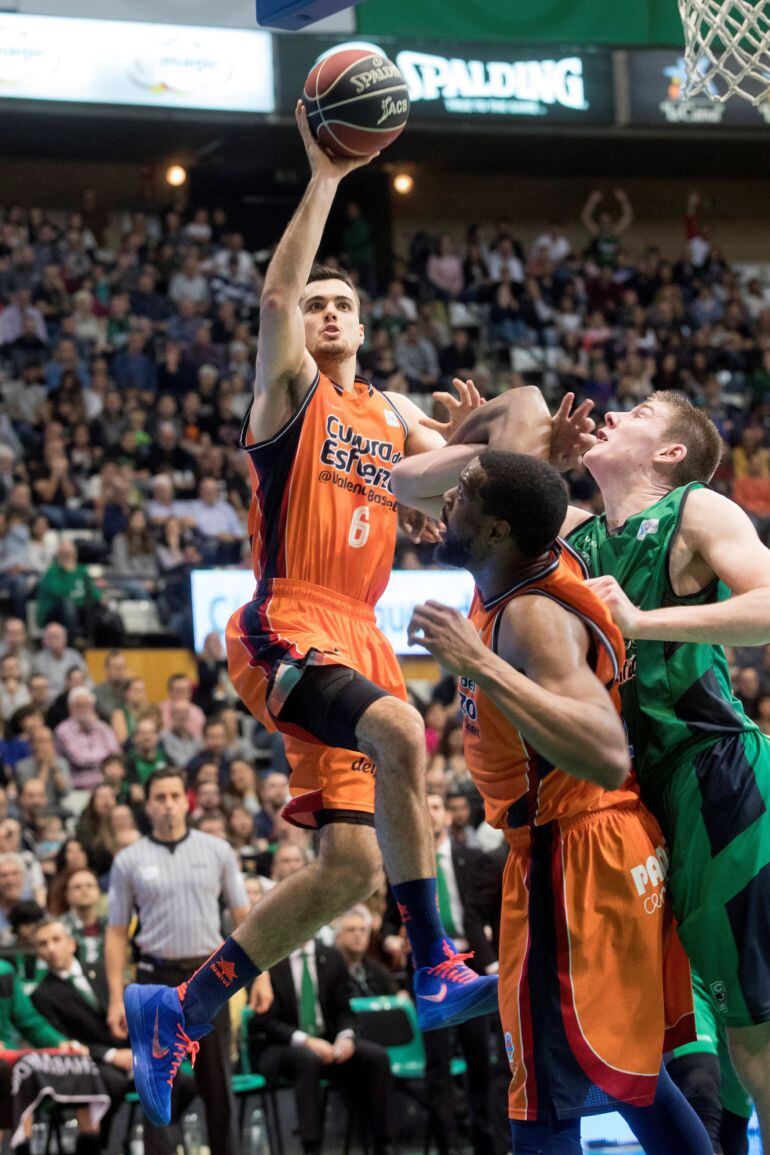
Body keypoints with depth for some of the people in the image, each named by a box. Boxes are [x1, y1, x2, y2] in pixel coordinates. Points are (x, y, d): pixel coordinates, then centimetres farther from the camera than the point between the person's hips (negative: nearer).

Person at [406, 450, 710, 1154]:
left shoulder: (534, 617, -23)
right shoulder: (542, 564, 5)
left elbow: (607, 757, -38)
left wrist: (482, 665, -38)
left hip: (574, 858, -10)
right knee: (626, 1067, 23)